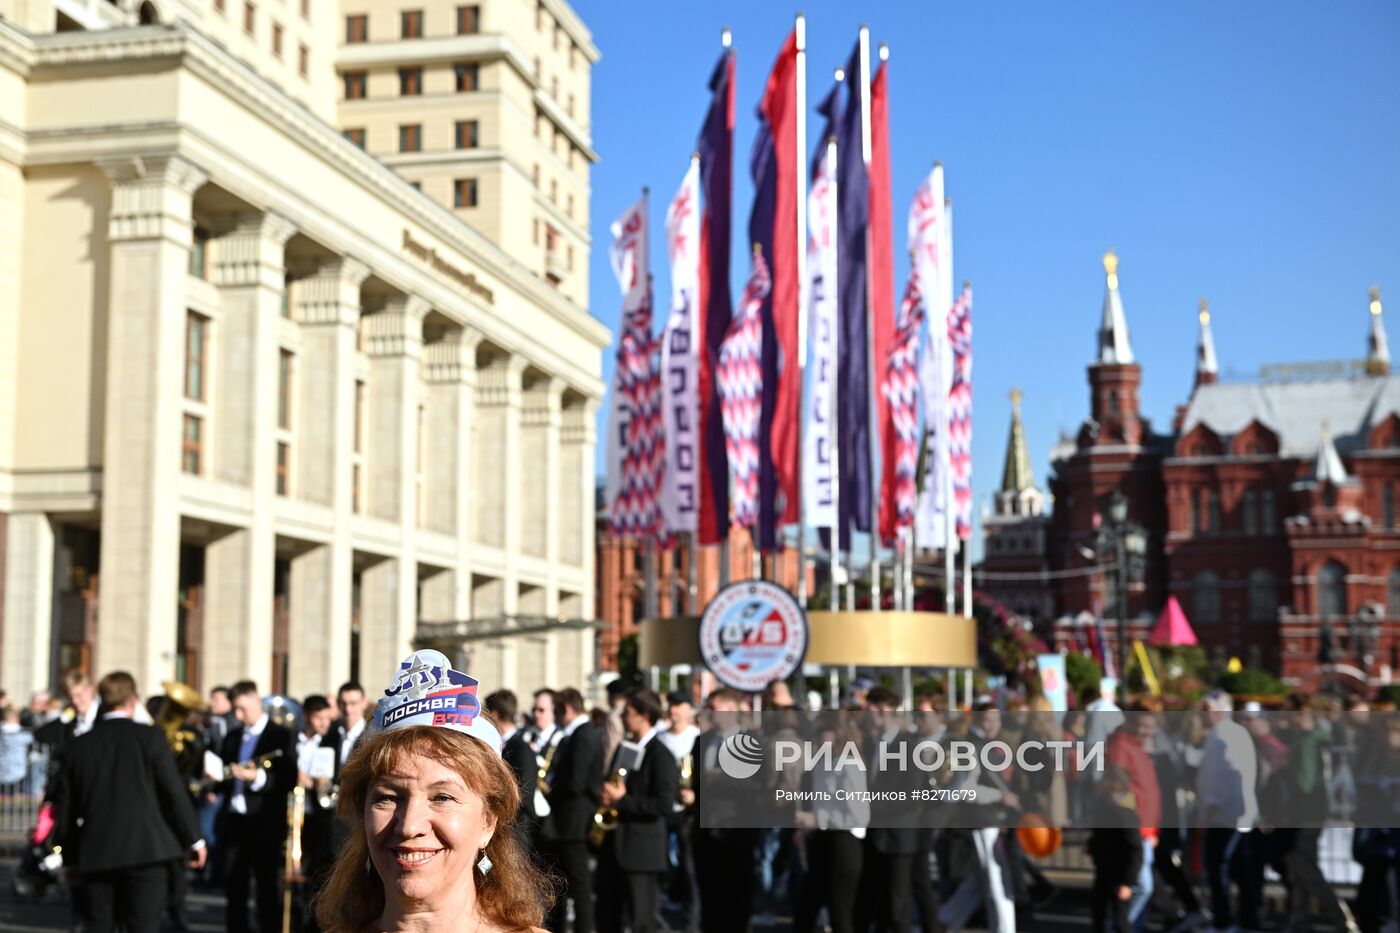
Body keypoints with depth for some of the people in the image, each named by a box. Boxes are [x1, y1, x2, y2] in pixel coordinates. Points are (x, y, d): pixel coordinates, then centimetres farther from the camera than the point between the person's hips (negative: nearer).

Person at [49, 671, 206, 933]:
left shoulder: (79, 746, 7)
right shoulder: (150, 737, -3)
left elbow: (64, 807, 10)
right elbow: (174, 791, -5)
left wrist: (70, 857, 20)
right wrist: (194, 839, 4)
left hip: (94, 854, 3)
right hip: (145, 850, -3)